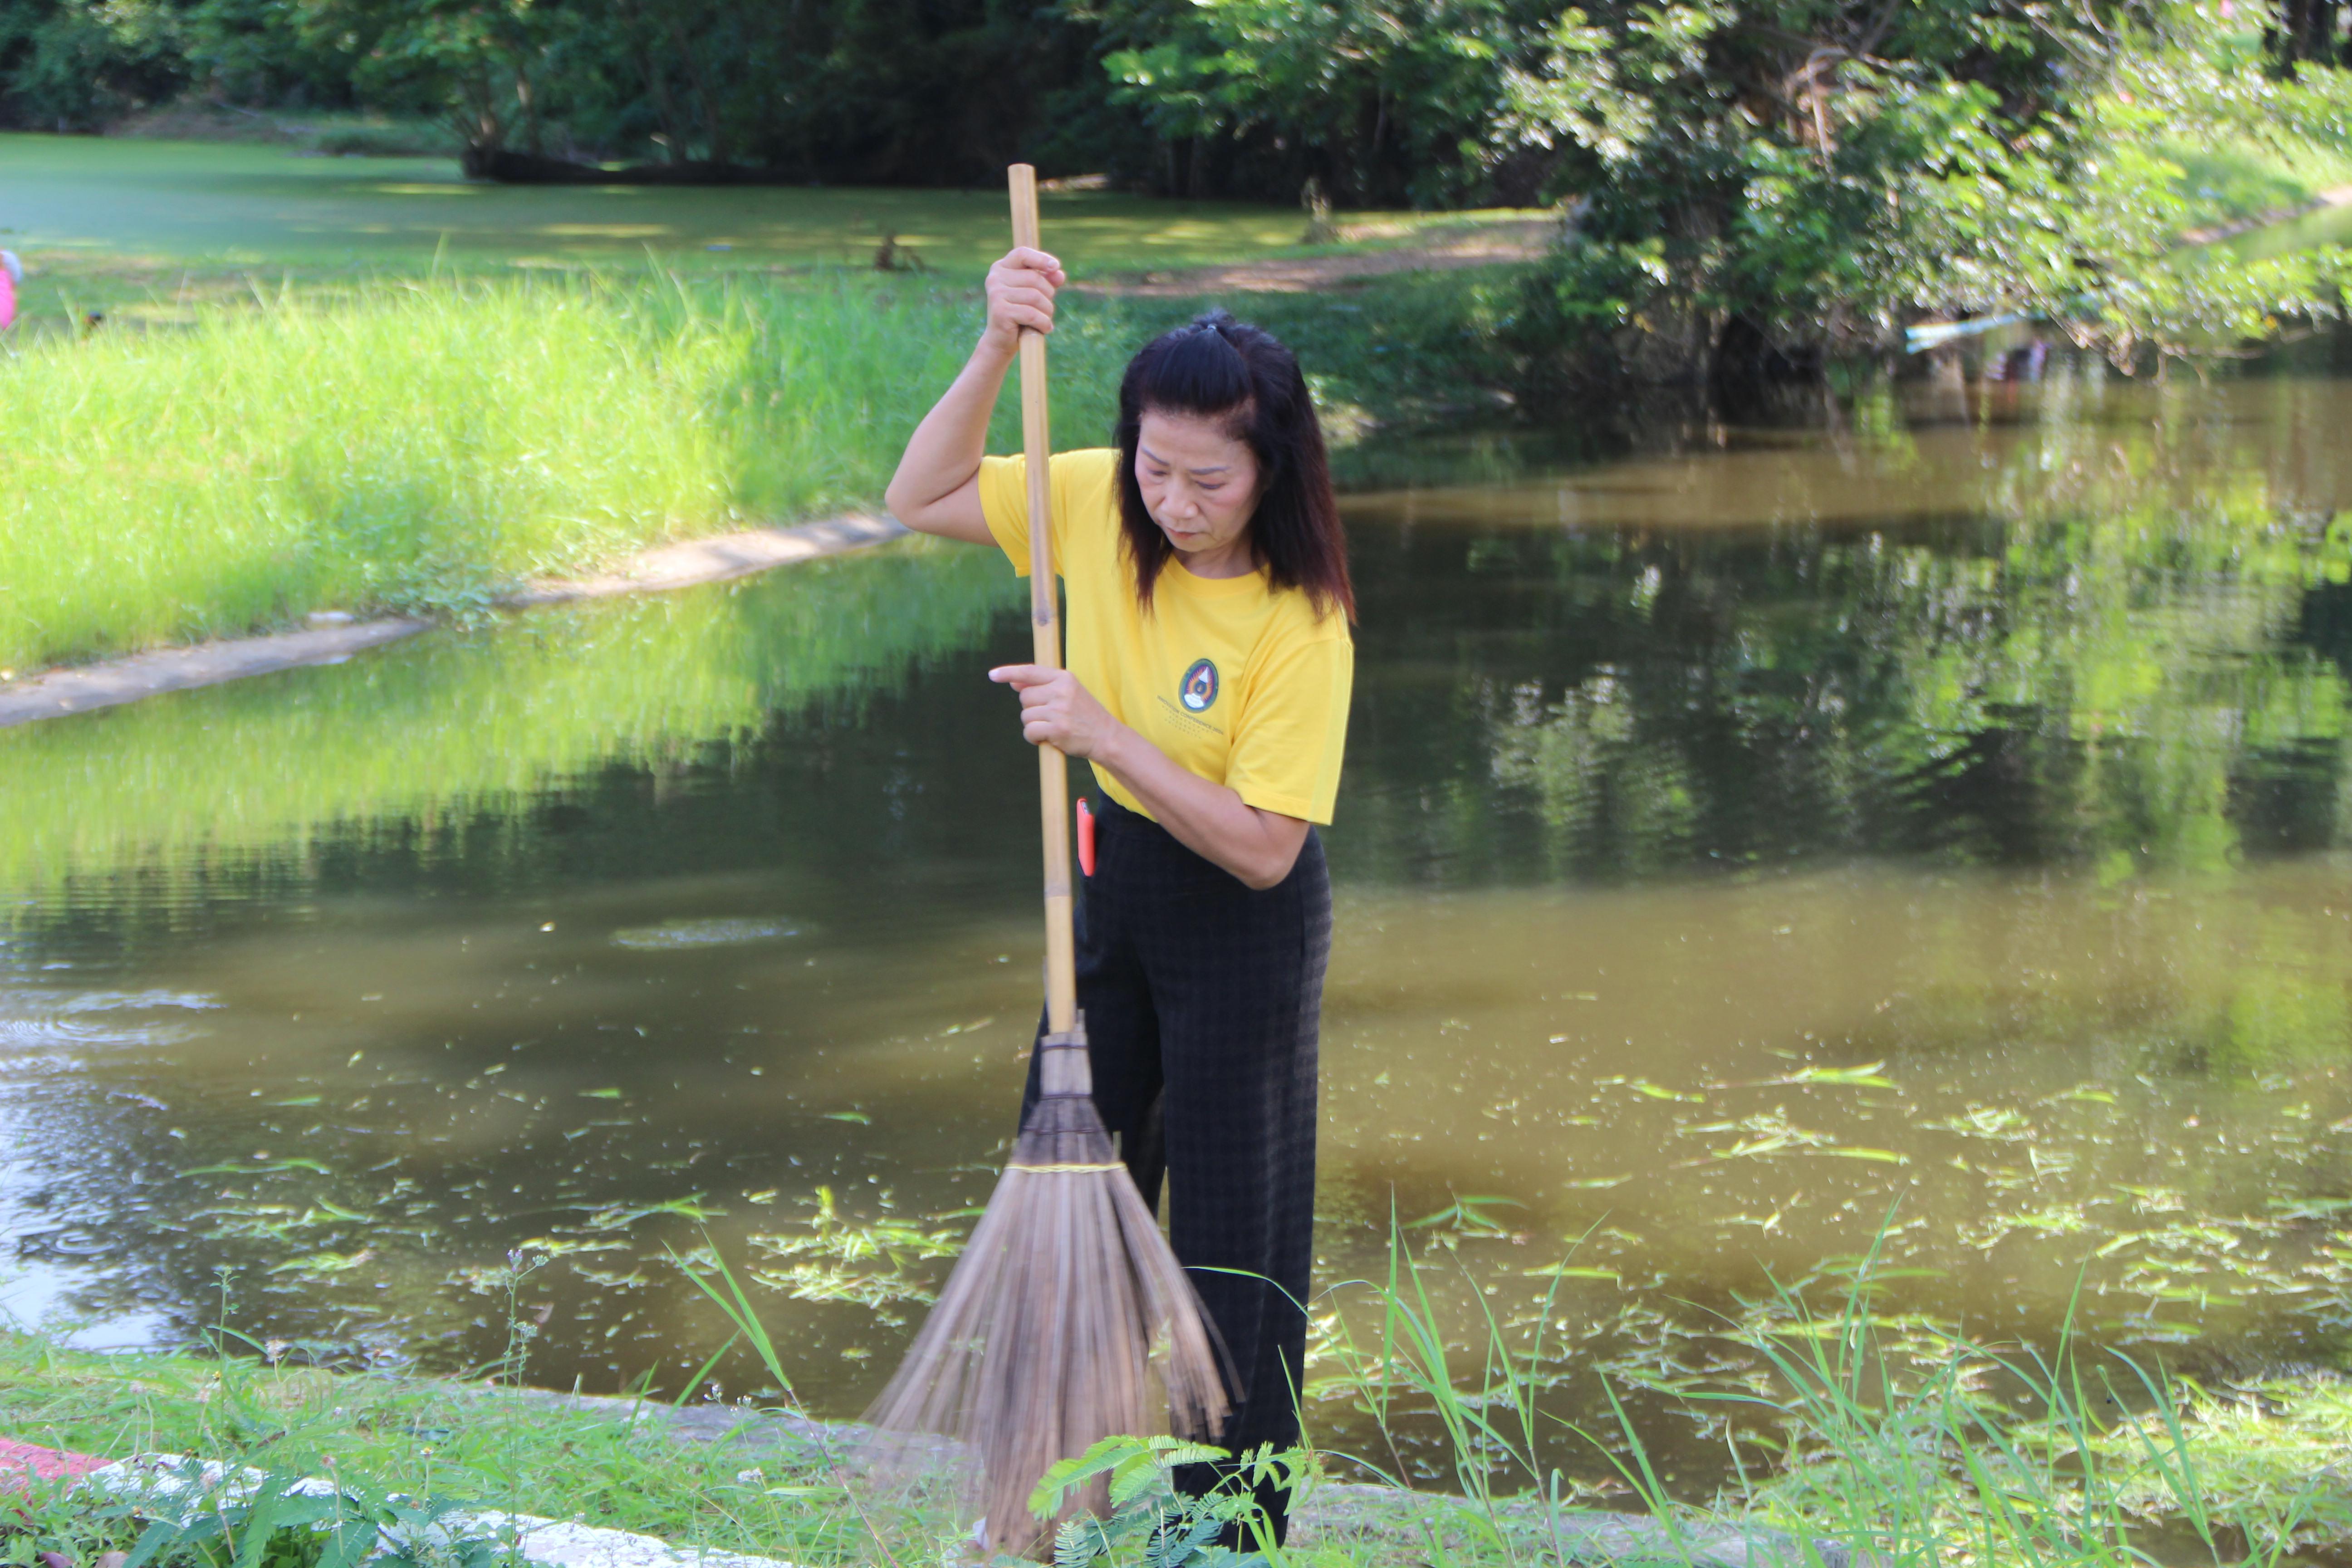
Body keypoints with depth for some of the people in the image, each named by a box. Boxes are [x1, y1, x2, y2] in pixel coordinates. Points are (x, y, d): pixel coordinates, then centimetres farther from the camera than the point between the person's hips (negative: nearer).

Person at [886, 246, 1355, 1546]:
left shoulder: (1299, 625, -25)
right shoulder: (1101, 507, -9)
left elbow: (1262, 847, -26)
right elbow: (921, 500, -4)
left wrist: (1104, 735, -33)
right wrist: (997, 348, -17)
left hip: (1241, 918, -6)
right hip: (1111, 880, 7)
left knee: (1233, 1237, 2)